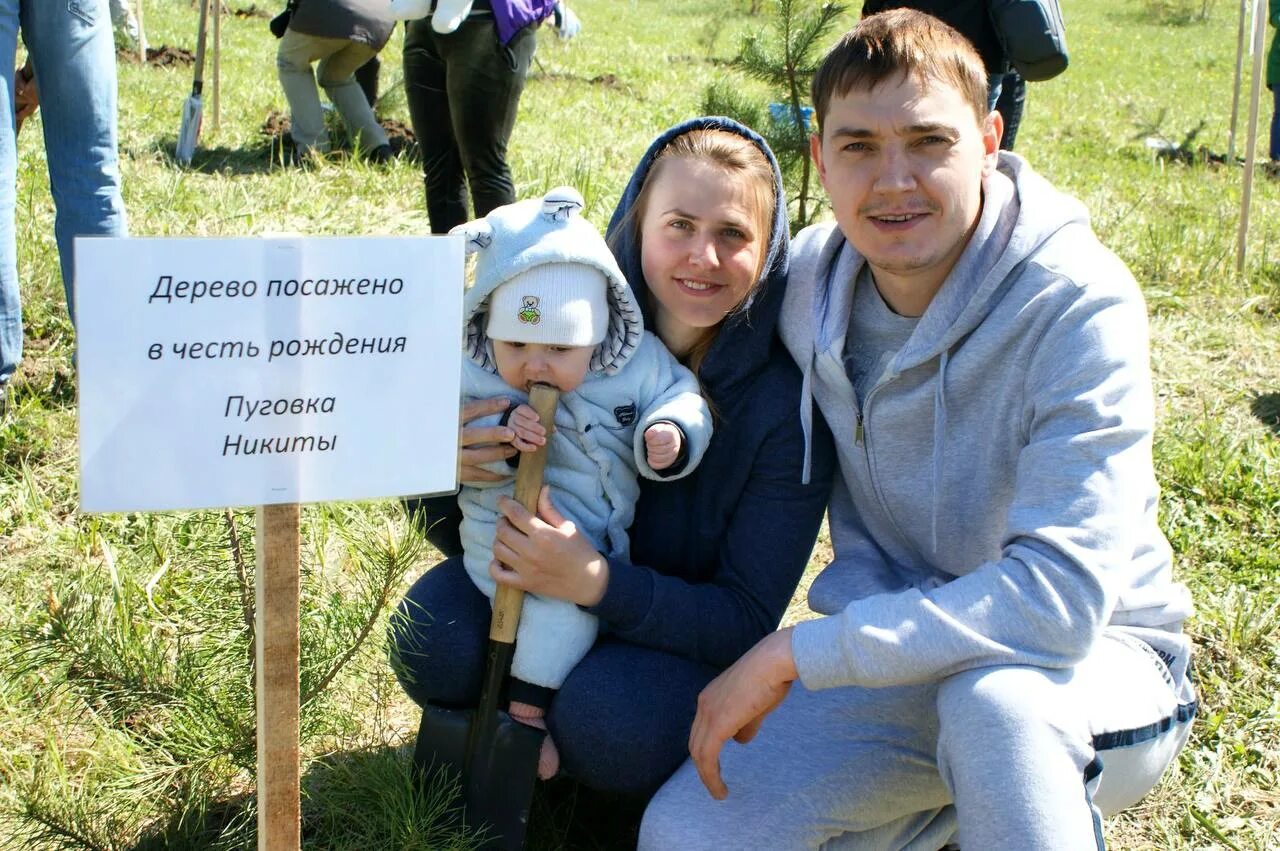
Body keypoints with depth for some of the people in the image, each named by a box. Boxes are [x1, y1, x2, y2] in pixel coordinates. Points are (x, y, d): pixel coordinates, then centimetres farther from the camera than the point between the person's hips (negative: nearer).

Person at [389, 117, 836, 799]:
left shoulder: (787, 403, -20)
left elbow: (747, 620, -19)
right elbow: (459, 536, -4)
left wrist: (598, 582, -36)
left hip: (686, 638, -2)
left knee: (605, 721, -33)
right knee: (432, 639, -26)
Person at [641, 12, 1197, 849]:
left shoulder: (1079, 303, -23)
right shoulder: (811, 278, -7)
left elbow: (1058, 597, -31)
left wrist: (792, 653, -30)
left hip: (1095, 659, -5)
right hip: (902, 647, 6)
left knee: (992, 694, -40)